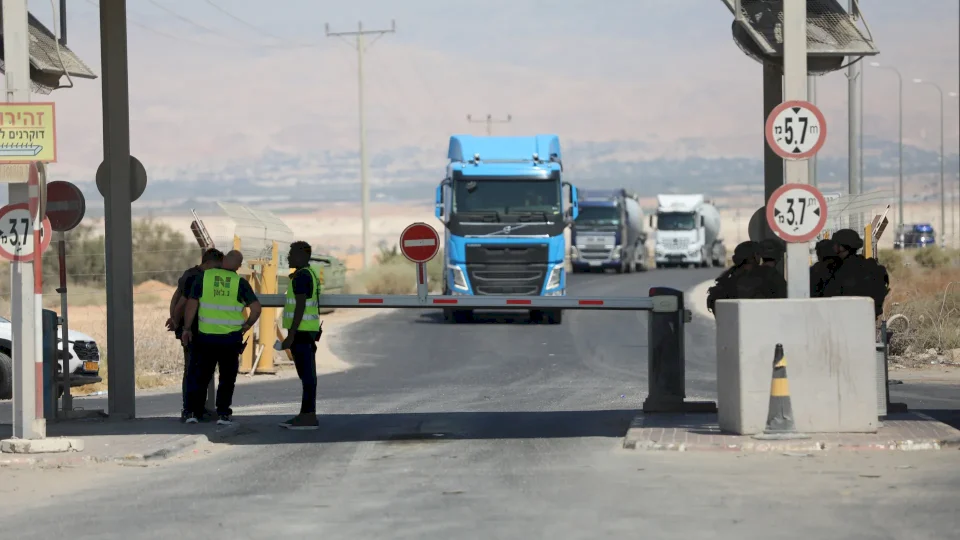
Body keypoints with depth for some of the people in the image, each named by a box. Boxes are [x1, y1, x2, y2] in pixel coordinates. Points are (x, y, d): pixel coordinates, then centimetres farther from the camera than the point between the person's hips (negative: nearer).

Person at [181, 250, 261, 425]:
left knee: (200, 375, 11)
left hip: (206, 336, 1)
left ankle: (193, 412, 9)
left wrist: (187, 328, 3)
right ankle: (223, 413, 7)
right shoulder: (240, 283, -4)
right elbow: (256, 308, -9)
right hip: (230, 338, -1)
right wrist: (246, 326, 5)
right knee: (227, 377, 11)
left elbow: (192, 304, -4)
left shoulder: (203, 277, -3)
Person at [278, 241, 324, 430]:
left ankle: (309, 416, -9)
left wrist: (291, 336, -21)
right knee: (306, 374, 11)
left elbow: (300, 307, -20)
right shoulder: (310, 274, 17)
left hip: (301, 331, -10)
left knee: (306, 374, -9)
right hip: (307, 331, 10)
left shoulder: (301, 276, -14)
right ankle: (306, 415, 14)